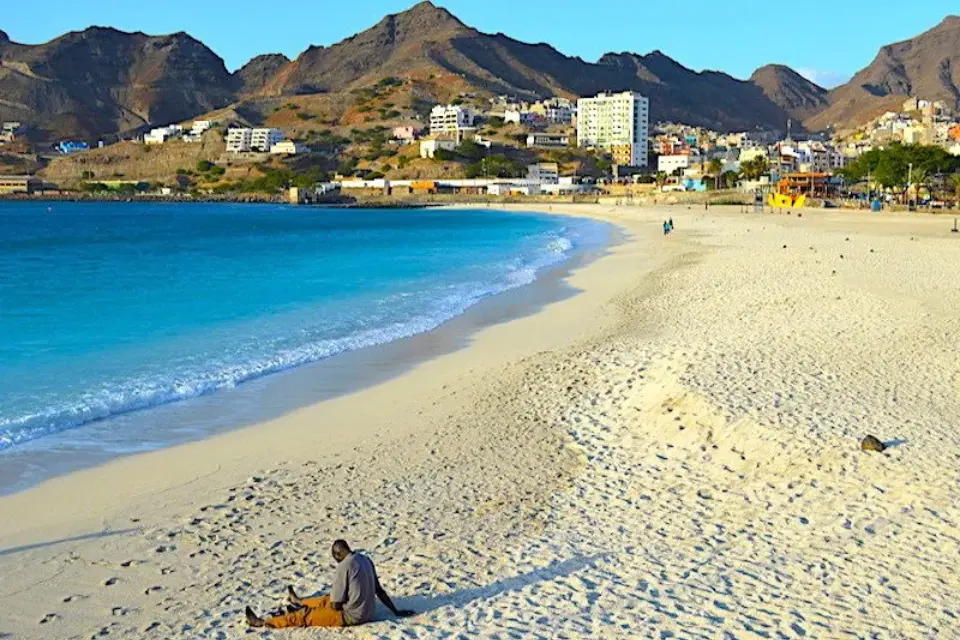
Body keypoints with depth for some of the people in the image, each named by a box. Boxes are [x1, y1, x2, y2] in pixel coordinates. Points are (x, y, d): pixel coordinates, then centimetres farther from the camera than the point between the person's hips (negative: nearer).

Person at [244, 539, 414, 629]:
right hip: (368, 612, 8)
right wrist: (396, 612, 15)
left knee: (303, 616, 3)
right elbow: (380, 591, 8)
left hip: (351, 616, -8)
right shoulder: (365, 559, 3)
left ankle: (263, 622, 14)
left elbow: (336, 605, -17)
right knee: (327, 599, 32)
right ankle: (299, 601, 60)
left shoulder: (344, 567, -21)